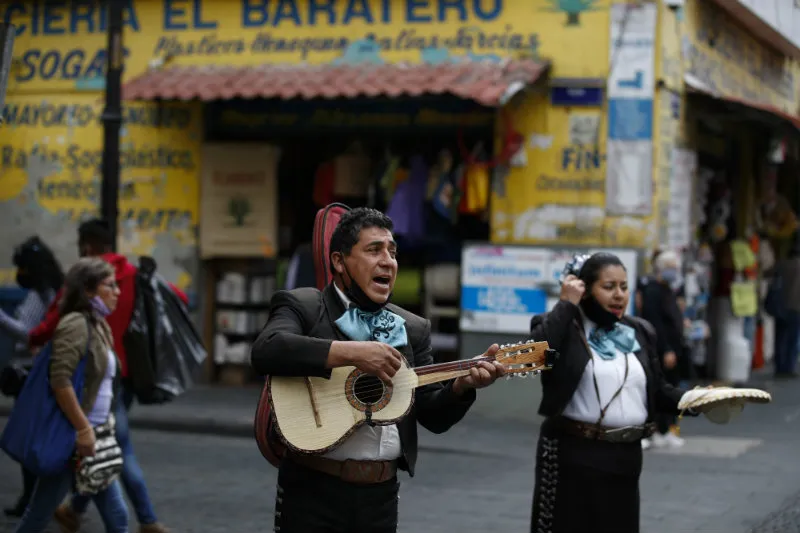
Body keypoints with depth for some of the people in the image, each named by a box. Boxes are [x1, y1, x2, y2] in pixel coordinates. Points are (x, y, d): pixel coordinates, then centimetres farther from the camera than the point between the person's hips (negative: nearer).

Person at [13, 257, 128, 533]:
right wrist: (83, 429, -21)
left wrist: (98, 428, 18)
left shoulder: (99, 325, 12)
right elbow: (60, 380, -23)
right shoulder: (75, 324, -15)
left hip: (95, 437, 9)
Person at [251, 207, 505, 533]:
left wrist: (463, 384, -10)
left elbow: (434, 416, 10)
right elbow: (265, 351, -21)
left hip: (380, 493, 4)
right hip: (312, 488, -4)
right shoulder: (301, 306, -1)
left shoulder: (413, 329, 12)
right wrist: (351, 352, -25)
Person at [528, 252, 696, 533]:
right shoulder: (561, 325, -4)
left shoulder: (640, 332, 12)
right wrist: (566, 304, -16)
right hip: (573, 454, -5)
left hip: (625, 457, 5)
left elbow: (656, 389, 13)